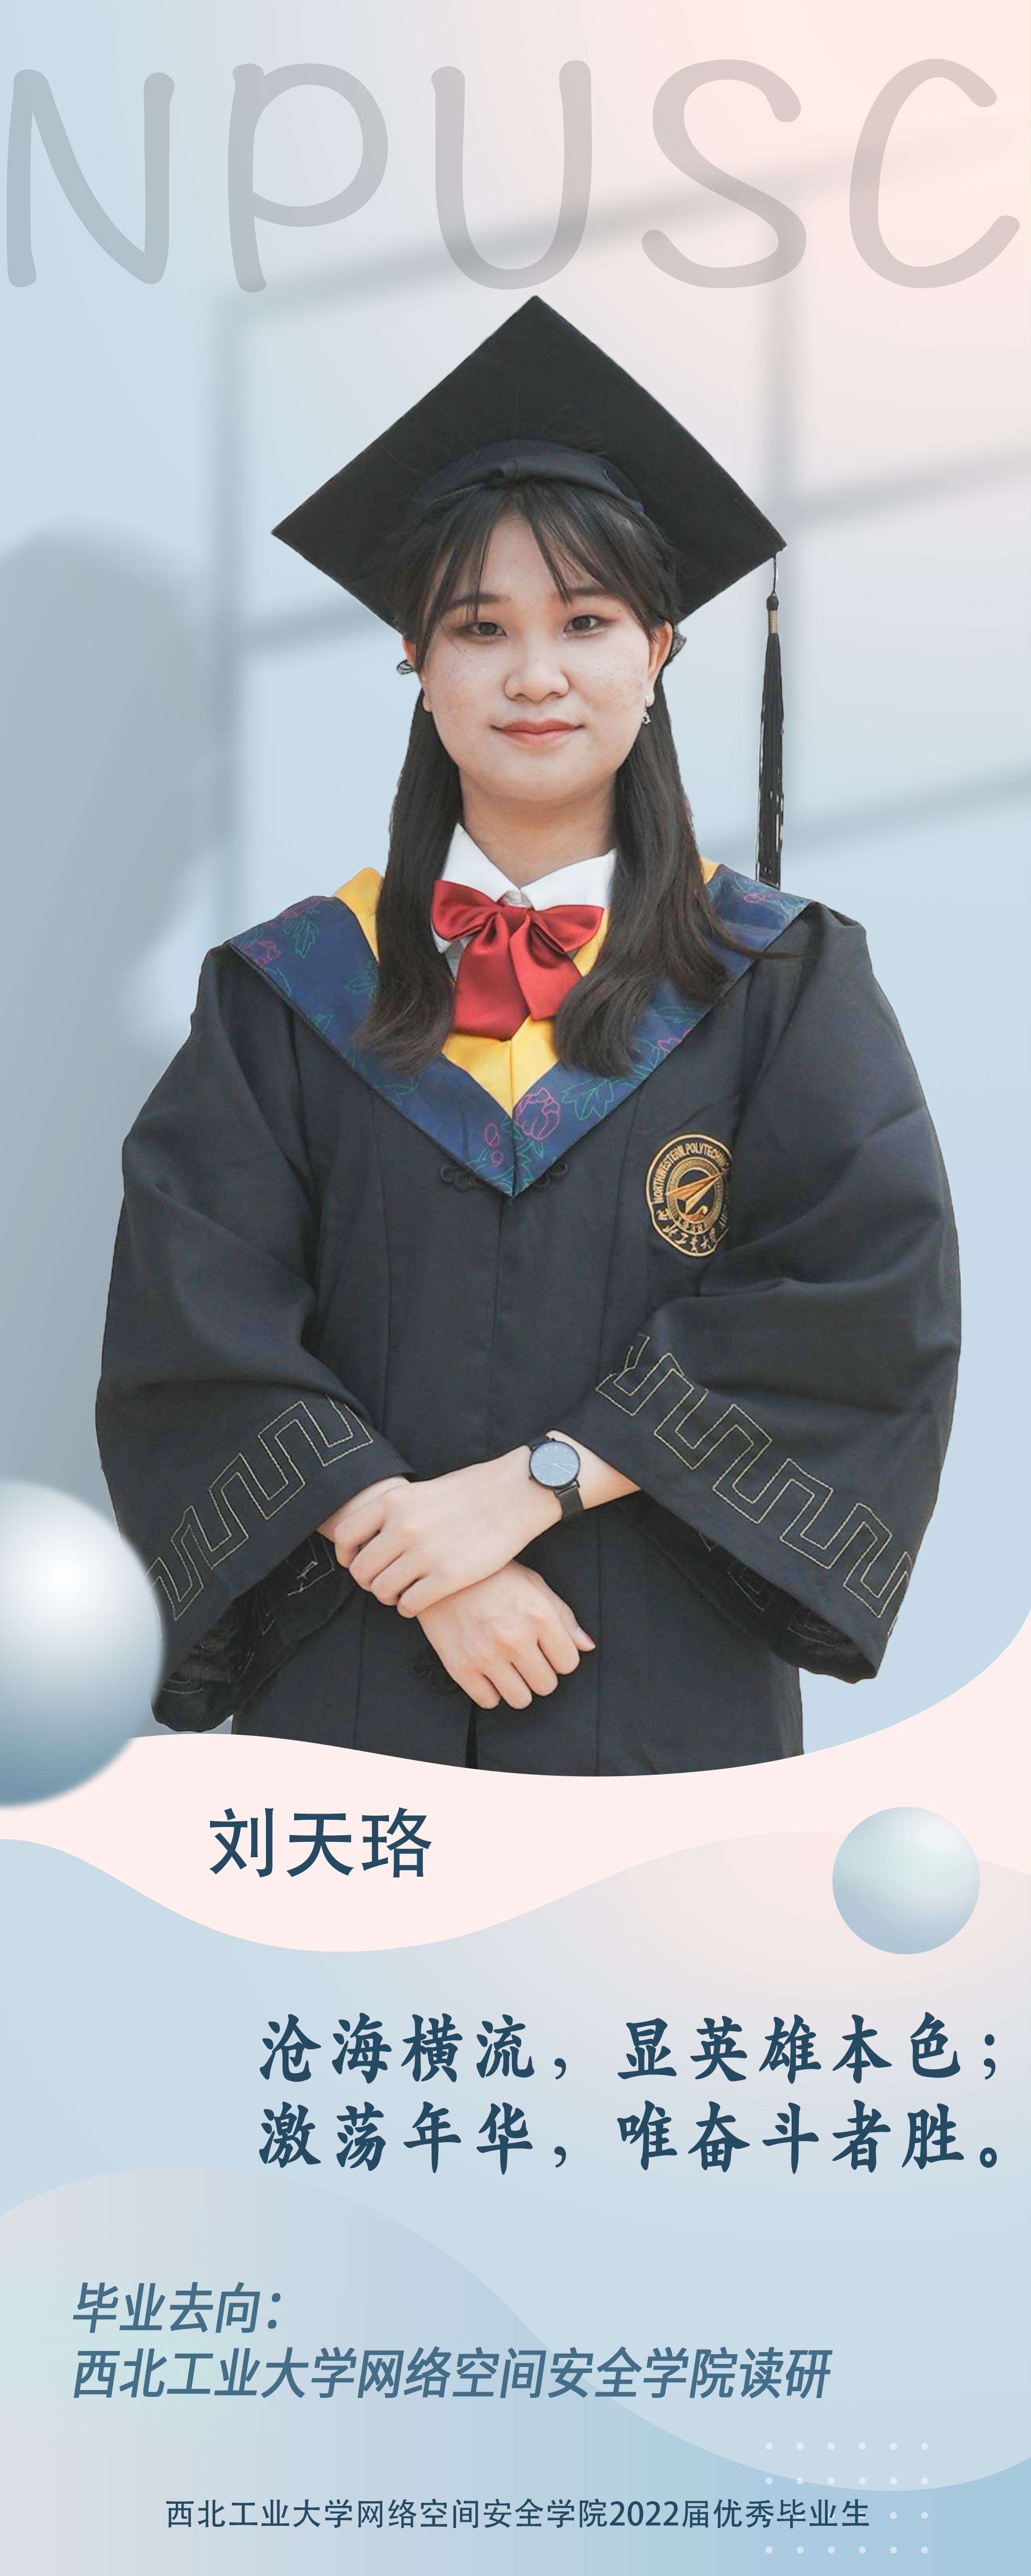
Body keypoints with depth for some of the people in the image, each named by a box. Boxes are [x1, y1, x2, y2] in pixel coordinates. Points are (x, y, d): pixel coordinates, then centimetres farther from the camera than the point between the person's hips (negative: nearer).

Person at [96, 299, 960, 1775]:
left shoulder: (783, 984, 1)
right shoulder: (290, 996, 3)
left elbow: (870, 1303, -11)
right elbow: (192, 1331, -5)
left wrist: (534, 1482, -17)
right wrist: (418, 1570, -17)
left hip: (670, 1695, 0)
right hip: (355, 1692, 1)